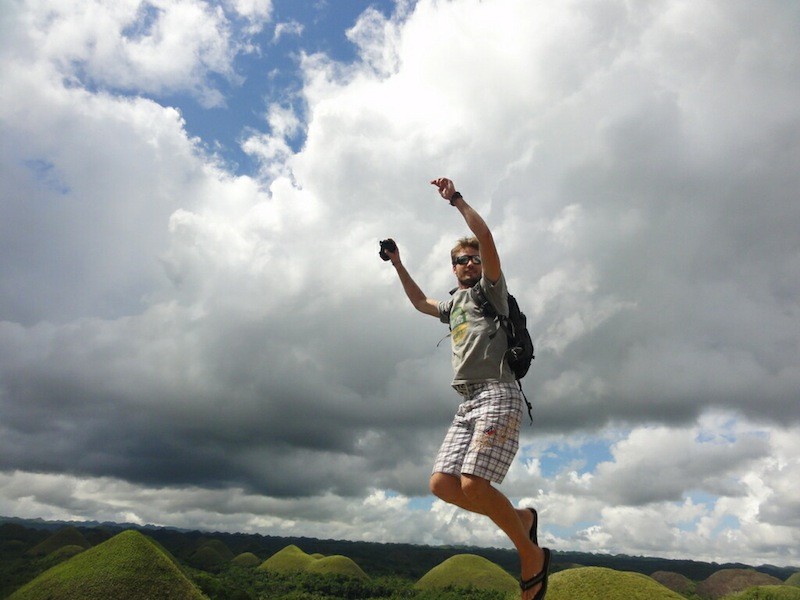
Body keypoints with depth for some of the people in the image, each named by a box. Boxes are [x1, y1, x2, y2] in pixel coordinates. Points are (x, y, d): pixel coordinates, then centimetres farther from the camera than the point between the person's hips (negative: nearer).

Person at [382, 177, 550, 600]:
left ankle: (532, 556, -1)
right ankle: (520, 517, 13)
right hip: (467, 403, 8)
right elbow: (421, 303, 46)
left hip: (497, 395, -8)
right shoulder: (454, 304, 28)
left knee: (473, 484, -22)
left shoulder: (490, 289, 8)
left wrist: (455, 198, -2)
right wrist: (398, 264, 45)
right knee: (442, 484, -4)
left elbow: (487, 239, -8)